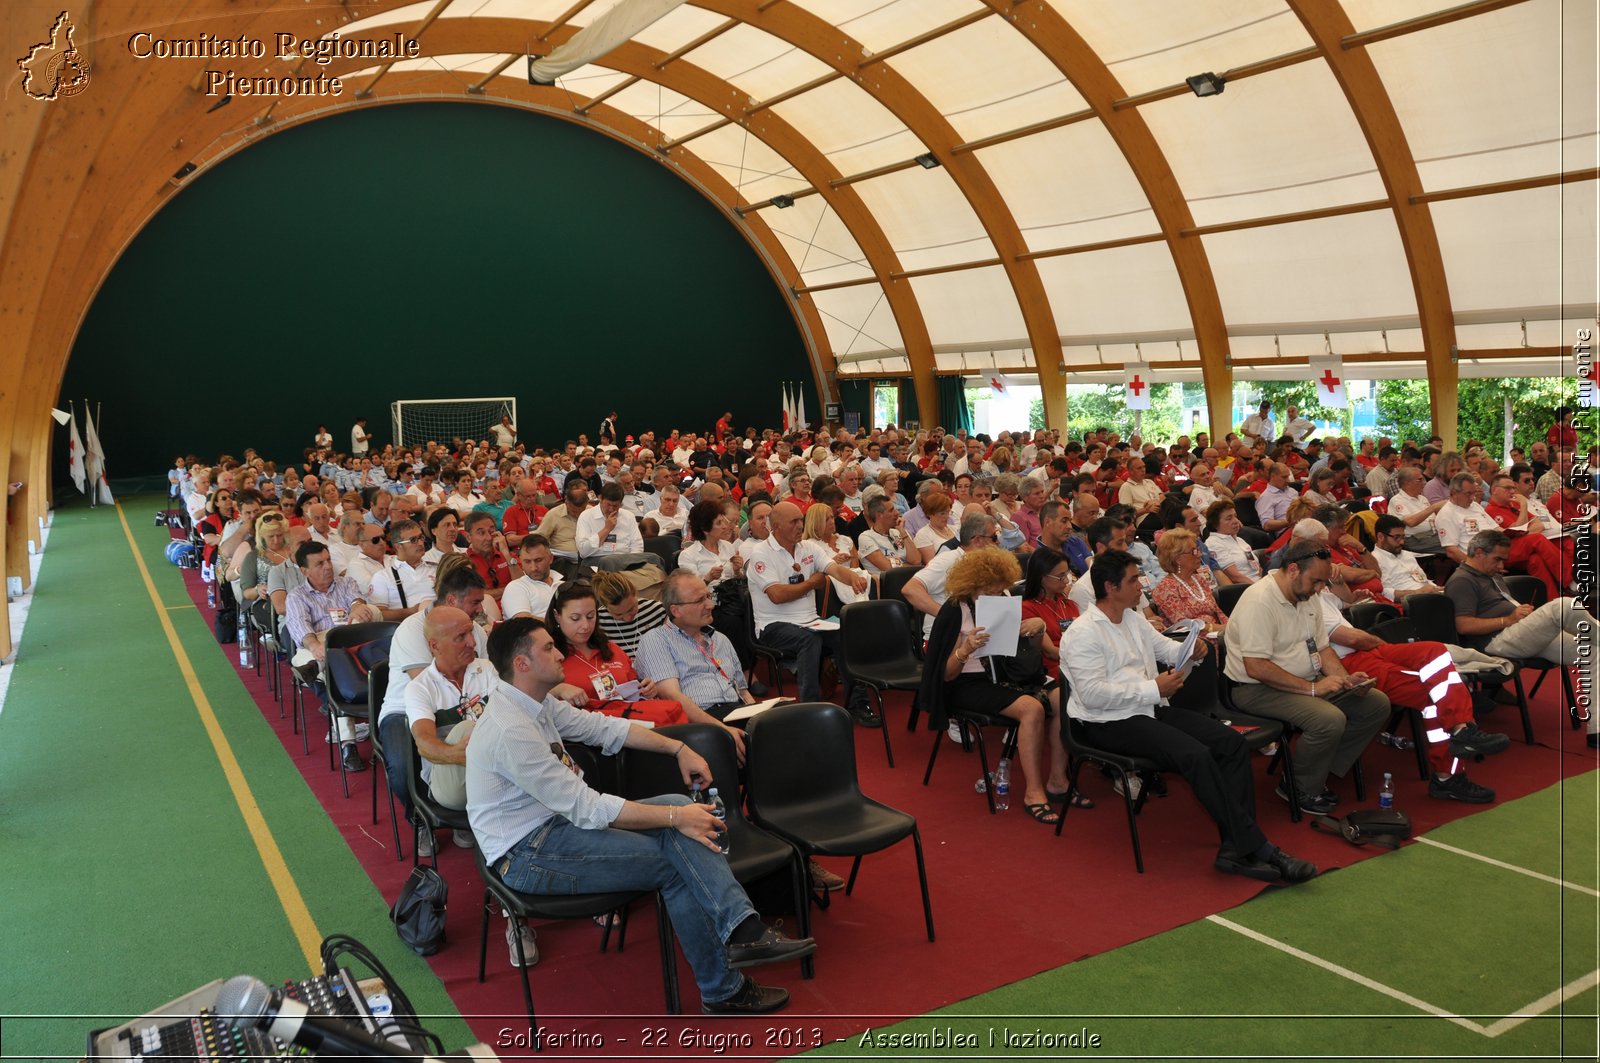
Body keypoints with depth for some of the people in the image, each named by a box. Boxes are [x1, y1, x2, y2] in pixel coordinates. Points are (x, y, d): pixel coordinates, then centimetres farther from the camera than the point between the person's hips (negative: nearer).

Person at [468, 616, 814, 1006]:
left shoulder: (539, 703, 4)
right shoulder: (510, 730, -25)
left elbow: (602, 726, 15)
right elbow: (586, 808, -25)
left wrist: (678, 748, 7)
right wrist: (675, 818, -22)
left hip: (555, 822, 9)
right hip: (525, 854, -9)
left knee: (678, 804, -11)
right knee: (675, 865, -15)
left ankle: (741, 928, -22)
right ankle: (722, 991, -4)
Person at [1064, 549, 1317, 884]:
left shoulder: (1132, 619, 16)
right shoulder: (1083, 634, -12)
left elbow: (1163, 646, 30)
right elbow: (1092, 693, -21)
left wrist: (1191, 650, 5)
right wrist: (1154, 689, -19)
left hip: (1151, 708, 9)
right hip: (1110, 722, -9)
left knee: (1232, 742, -9)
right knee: (1196, 754, -29)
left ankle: (1236, 849, -15)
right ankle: (1257, 849, -20)